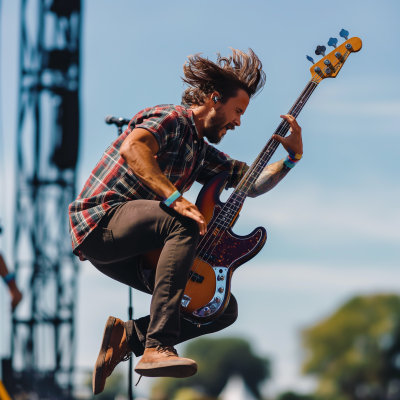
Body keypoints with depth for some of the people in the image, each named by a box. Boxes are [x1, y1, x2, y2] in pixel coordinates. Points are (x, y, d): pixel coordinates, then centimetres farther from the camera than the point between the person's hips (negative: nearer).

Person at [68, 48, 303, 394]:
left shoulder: (201, 152, 21)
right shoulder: (171, 119, -6)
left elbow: (253, 183, 23)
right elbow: (132, 148, -26)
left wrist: (293, 156, 8)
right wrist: (174, 198, -35)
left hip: (129, 249, 9)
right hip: (101, 221, -9)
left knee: (224, 308, 1)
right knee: (183, 224, -37)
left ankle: (128, 337, 0)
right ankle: (157, 348, -42)